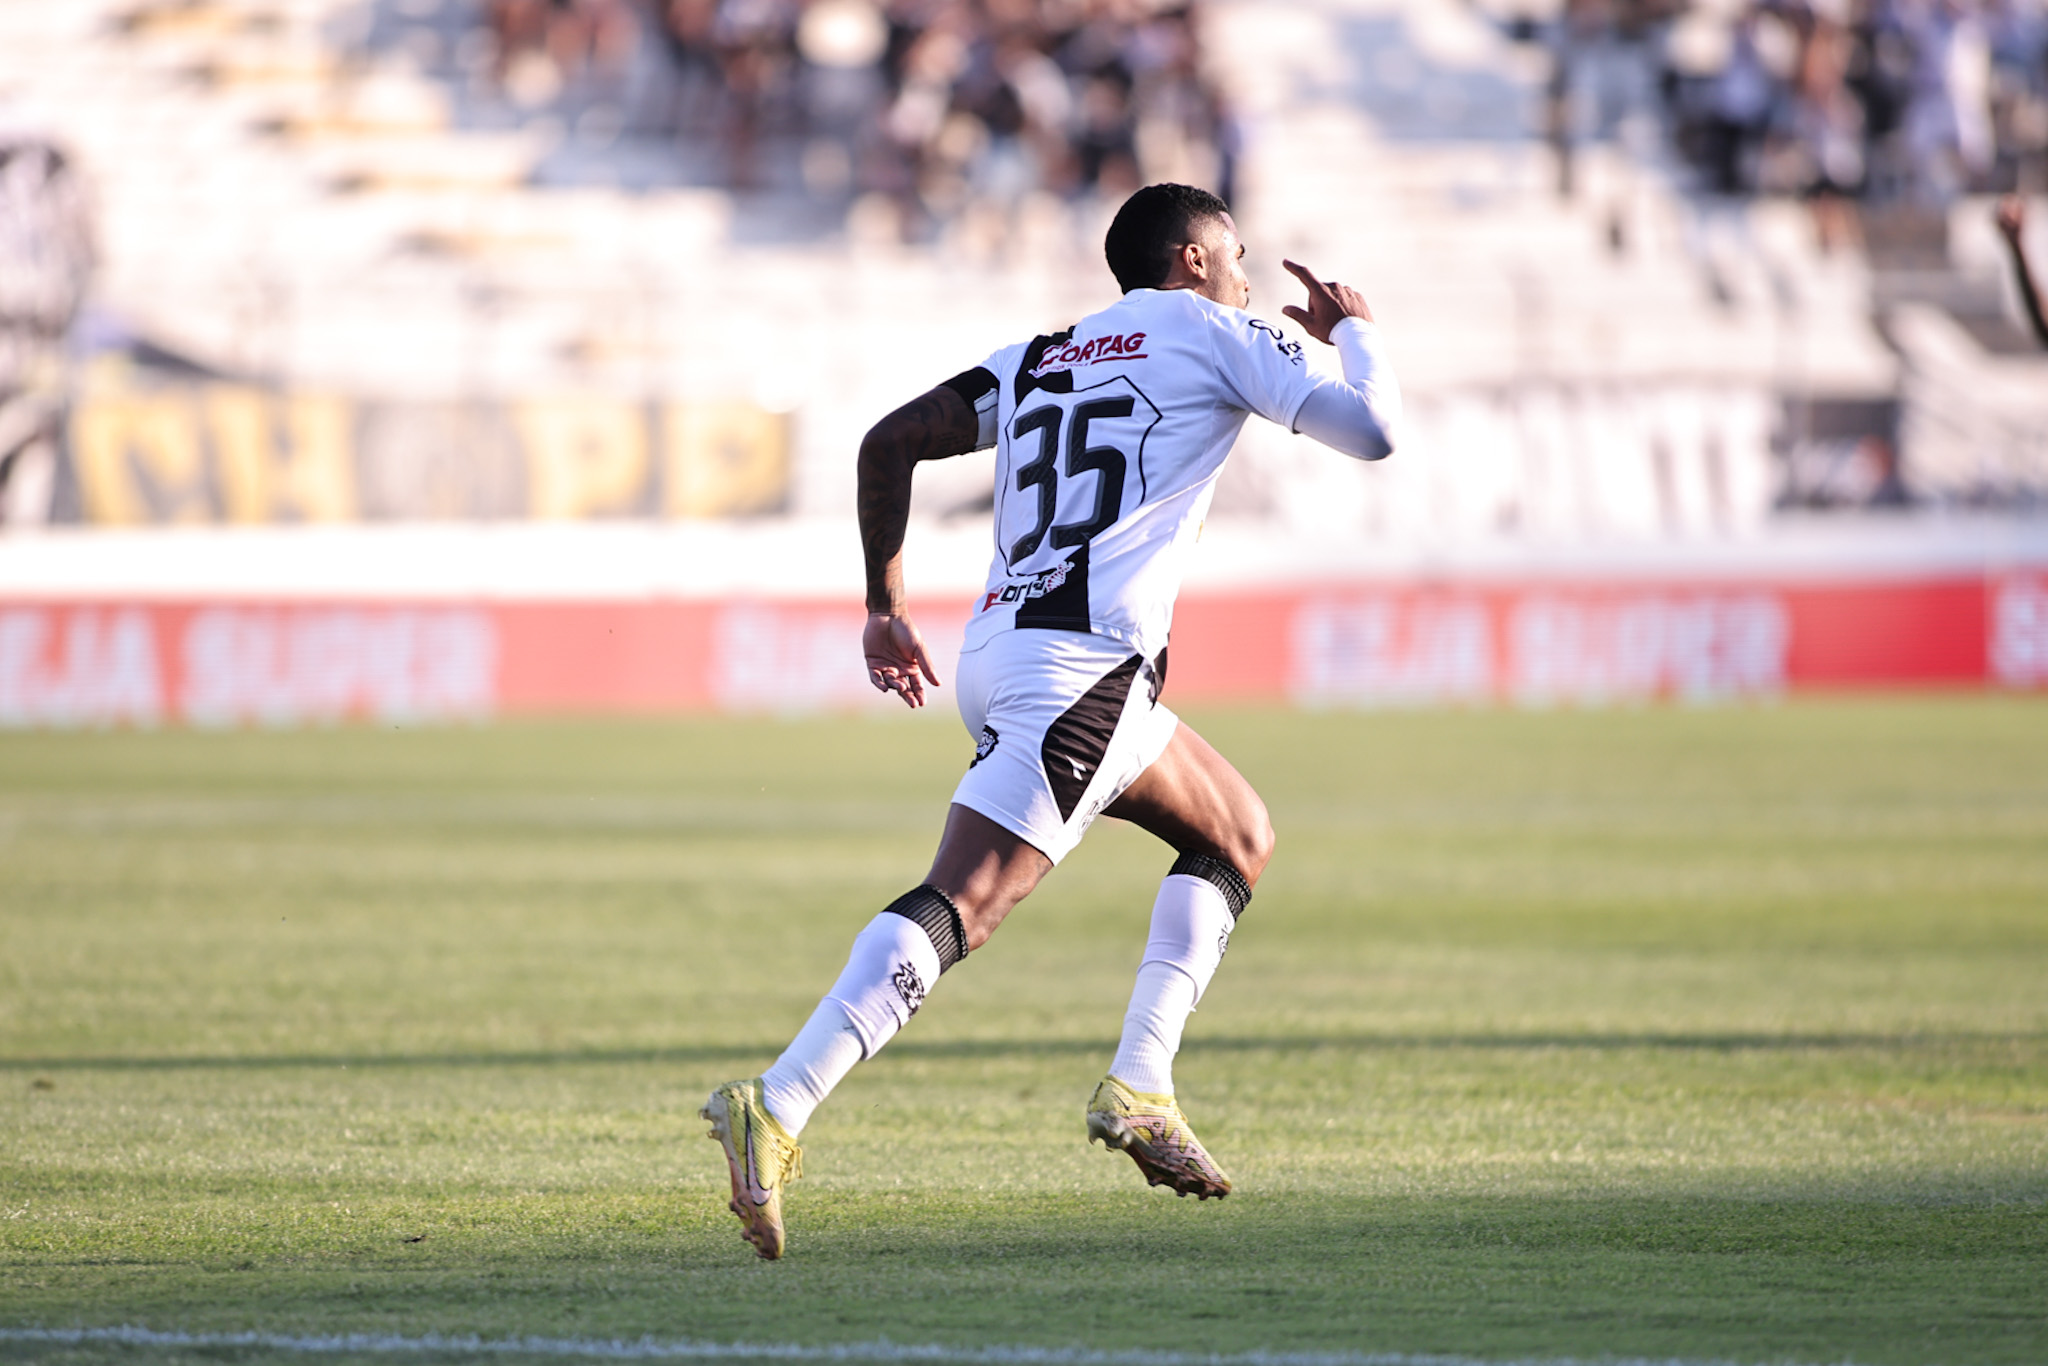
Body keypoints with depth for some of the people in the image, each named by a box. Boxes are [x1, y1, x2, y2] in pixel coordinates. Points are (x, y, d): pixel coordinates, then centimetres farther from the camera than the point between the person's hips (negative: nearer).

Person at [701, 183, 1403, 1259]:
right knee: (962, 906, -18)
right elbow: (1372, 431, 1)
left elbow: (891, 442, 17)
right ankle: (776, 1109, -32)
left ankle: (1138, 1087, 11)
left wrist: (885, 606, 20)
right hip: (1082, 663, -8)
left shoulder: (1039, 359, 25)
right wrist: (1354, 327, 20)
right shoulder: (1217, 337, 8)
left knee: (1240, 838, 23)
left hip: (1000, 647, 8)